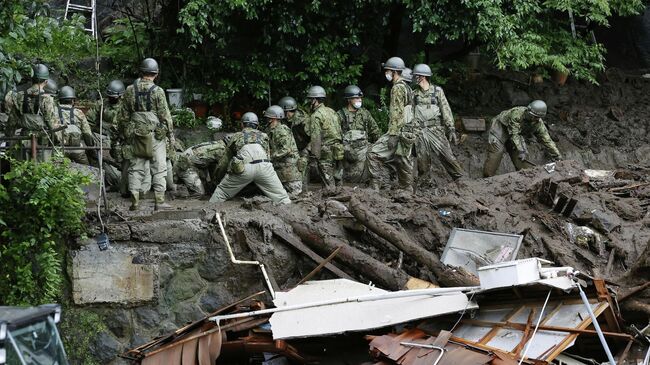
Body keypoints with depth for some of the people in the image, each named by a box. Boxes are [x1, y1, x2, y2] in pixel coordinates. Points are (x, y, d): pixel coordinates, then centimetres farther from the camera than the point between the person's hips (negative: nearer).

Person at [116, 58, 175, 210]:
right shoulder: (157, 91, -8)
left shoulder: (130, 90, 4)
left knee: (136, 167, 9)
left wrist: (125, 133, 18)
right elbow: (165, 115, -7)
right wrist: (171, 134, 1)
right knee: (158, 168, 2)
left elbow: (123, 116, 8)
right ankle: (159, 201, 0)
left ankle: (134, 201, 6)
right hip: (155, 134, -4)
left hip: (135, 134, 4)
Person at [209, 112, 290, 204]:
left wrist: (218, 176, 49)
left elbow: (225, 159, 35)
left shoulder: (236, 136, 29)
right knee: (281, 195, 9)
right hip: (263, 165, 1)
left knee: (221, 192, 17)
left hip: (244, 168, -1)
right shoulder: (263, 135, 31)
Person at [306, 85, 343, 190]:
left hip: (326, 153, -7)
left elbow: (316, 139, -15)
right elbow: (340, 131, 15)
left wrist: (316, 156, -13)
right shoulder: (332, 111, 14)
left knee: (329, 184, -3)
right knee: (338, 180, 12)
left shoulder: (316, 116, -10)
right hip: (339, 152, 7)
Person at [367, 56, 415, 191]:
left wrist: (393, 135, -21)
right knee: (403, 161, 11)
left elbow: (397, 113, -19)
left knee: (374, 153, -13)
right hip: (408, 132, 10)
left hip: (399, 131, -10)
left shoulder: (398, 88, -12)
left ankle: (375, 186, -16)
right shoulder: (406, 87, 20)